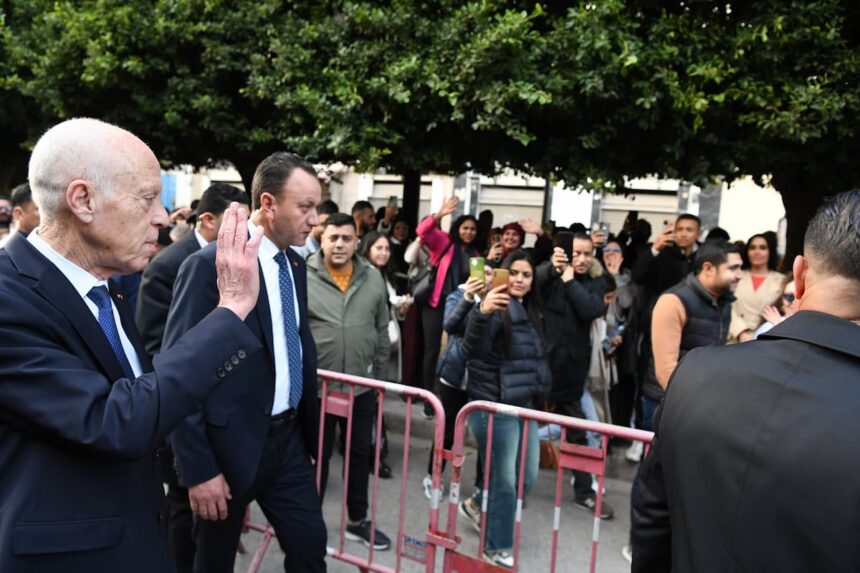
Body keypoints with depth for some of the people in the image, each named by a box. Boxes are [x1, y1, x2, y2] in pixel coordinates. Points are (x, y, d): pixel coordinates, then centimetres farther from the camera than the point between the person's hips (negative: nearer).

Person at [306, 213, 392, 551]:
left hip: (362, 387, 4)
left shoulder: (373, 279, 1)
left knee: (360, 454, 16)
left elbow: (382, 331, 8)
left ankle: (358, 521, 34)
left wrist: (378, 374, 9)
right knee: (316, 456, 11)